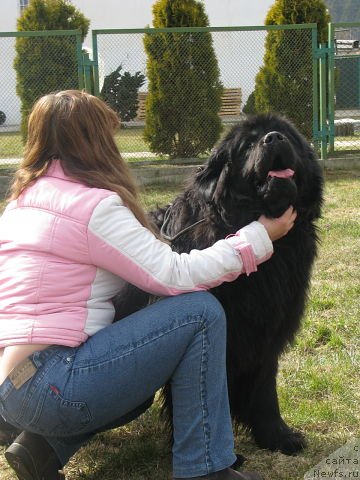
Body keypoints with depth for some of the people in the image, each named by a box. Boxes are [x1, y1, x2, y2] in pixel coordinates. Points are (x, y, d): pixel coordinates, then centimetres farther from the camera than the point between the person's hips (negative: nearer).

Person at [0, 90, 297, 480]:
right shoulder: (93, 205, -12)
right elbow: (174, 276, -13)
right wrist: (259, 236, -4)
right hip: (50, 386, -9)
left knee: (145, 373, 30)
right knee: (200, 311, -6)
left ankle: (44, 446, 14)